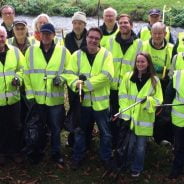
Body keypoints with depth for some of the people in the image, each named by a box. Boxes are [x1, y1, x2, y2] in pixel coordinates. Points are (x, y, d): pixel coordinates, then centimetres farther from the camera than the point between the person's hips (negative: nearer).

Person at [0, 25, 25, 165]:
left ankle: (14, 151, 32)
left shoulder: (14, 51, 1)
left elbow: (22, 68, 8)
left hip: (13, 97, 2)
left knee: (15, 127, 14)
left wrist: (18, 78, -10)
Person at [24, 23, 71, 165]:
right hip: (37, 98, 1)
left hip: (56, 98, -1)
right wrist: (30, 94, -3)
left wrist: (61, 78, -16)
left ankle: (56, 153, 26)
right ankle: (38, 152, 32)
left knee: (55, 128, 10)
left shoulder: (63, 51, -2)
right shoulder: (31, 51, 1)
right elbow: (27, 74, 2)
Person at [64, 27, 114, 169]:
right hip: (83, 100, 2)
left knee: (105, 132, 12)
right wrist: (76, 83, -27)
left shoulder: (106, 55, -5)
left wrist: (86, 84, -21)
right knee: (80, 131, 15)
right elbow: (70, 73, -5)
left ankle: (106, 158, 30)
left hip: (100, 101, -1)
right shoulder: (77, 55, 2)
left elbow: (106, 76, -18)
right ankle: (78, 157, 31)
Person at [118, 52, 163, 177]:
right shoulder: (128, 76, -2)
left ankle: (137, 168, 31)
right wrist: (125, 114, -10)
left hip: (144, 119, -1)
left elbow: (158, 100, -3)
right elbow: (123, 96, -4)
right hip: (130, 118, 1)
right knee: (129, 144, 13)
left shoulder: (155, 80, -5)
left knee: (140, 147, 10)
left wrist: (148, 100, -23)